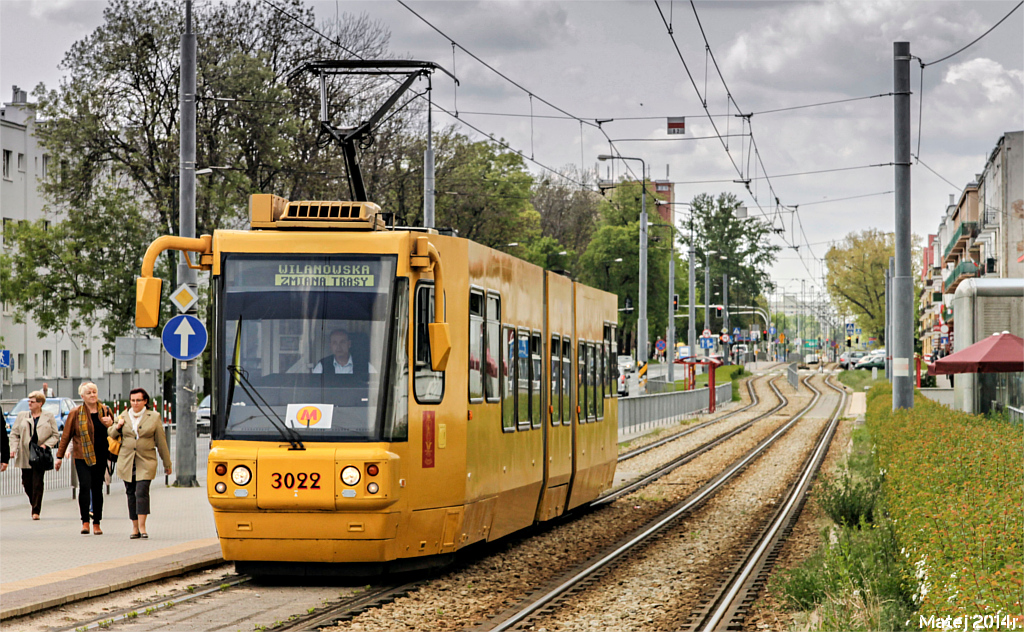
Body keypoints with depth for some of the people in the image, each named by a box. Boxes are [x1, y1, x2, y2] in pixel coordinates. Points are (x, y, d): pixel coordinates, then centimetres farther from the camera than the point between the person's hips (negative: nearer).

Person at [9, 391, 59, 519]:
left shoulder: (49, 417, 6)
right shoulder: (22, 416, 11)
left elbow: (55, 435, 7)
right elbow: (14, 433, 12)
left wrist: (46, 445, -9)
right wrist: (15, 448, -1)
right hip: (25, 455, 3)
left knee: (37, 483, -9)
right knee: (27, 483, 3)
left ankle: (36, 511, -5)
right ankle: (34, 504, 27)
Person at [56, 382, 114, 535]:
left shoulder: (106, 411, 8)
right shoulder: (76, 413, 1)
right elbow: (66, 435, 6)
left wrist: (110, 424, -6)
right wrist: (60, 456, 6)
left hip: (100, 457, 2)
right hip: (82, 457, -2)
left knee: (97, 489, 6)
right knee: (85, 486, -14)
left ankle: (96, 523, 14)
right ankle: (85, 522, -9)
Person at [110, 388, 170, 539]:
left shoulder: (154, 417, 5)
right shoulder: (123, 416, 11)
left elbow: (161, 441, 7)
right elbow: (111, 435, 20)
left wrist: (167, 464, 8)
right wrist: (117, 427, -2)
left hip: (146, 462, -3)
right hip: (126, 462, 3)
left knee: (142, 492, -15)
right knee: (131, 494, 5)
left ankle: (142, 527, -17)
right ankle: (135, 528, 11)